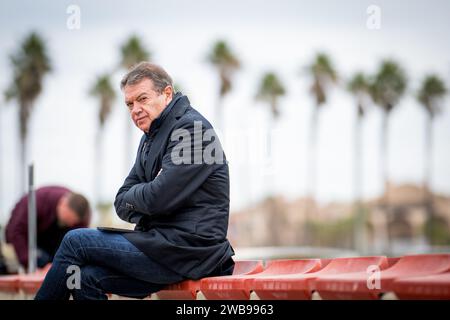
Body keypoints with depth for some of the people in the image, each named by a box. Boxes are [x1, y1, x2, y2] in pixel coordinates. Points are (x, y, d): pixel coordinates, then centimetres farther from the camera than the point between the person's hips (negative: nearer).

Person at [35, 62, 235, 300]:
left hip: (188, 249, -9)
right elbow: (122, 205, 15)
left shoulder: (191, 128, -12)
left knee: (76, 242, -7)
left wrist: (133, 196, 2)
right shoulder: (151, 138, 19)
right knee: (87, 277, -5)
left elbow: (159, 198, -20)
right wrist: (144, 195, -6)